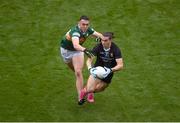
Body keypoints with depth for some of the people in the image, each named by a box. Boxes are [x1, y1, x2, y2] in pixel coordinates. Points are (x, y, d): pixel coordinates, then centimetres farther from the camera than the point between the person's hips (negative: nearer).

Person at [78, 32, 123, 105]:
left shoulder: (115, 49, -21)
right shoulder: (98, 47, -19)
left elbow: (120, 65, -27)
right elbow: (89, 60, -19)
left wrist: (110, 70, -44)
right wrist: (90, 68, -41)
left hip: (108, 72, 1)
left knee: (97, 89, 0)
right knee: (90, 89, -17)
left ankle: (91, 91, 38)